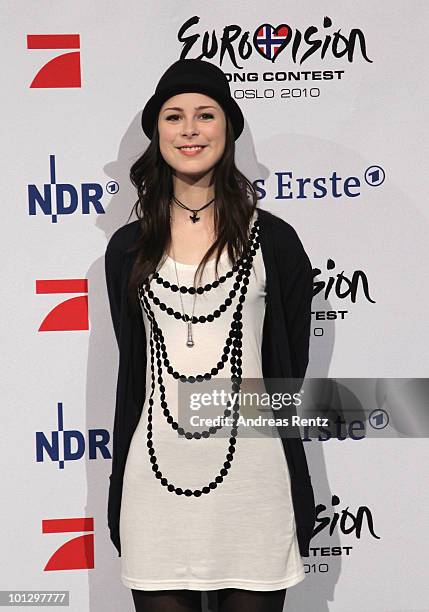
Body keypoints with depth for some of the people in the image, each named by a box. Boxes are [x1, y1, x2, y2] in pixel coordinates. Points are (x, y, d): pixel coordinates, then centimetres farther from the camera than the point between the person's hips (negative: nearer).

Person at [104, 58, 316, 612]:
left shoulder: (272, 240, 1)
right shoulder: (129, 248, 6)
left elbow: (289, 365, 6)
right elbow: (132, 367, 12)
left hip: (251, 477, -1)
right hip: (156, 477, 2)